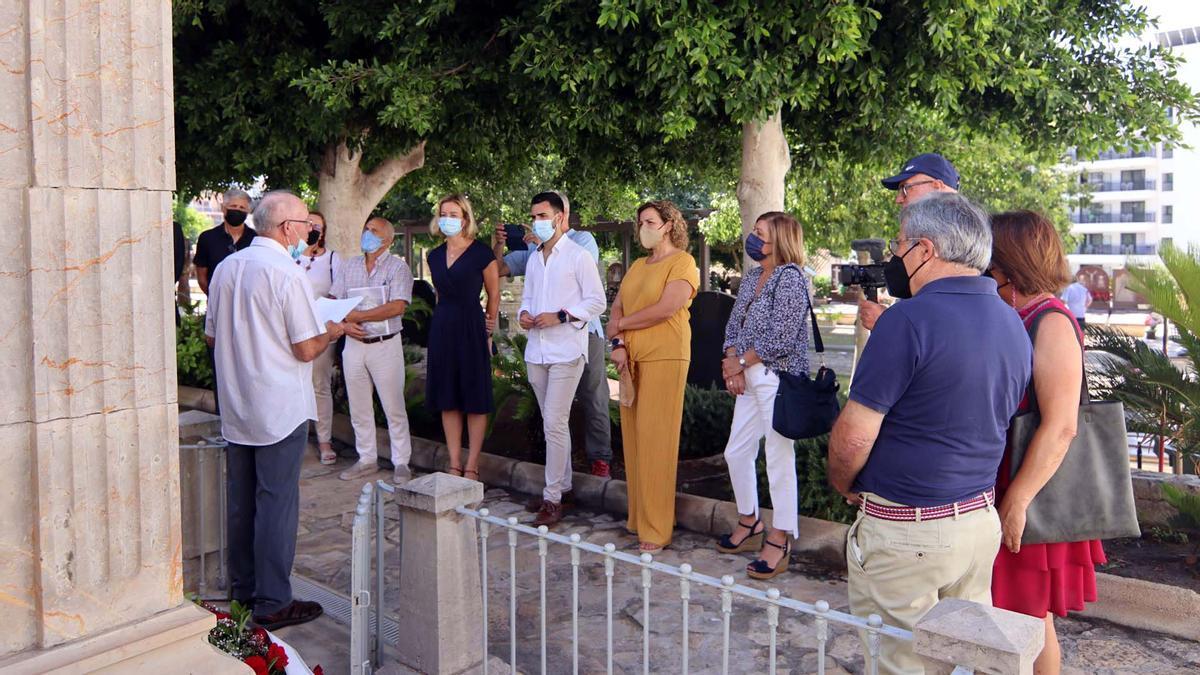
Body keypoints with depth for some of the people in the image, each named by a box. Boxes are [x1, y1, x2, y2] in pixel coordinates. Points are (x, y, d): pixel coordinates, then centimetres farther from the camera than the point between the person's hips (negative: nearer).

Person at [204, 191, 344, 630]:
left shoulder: (227, 267, 6)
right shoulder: (287, 275, -15)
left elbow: (211, 334, 14)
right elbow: (307, 350, -14)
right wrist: (331, 332, 5)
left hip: (234, 408, 7)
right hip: (279, 409, -7)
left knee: (240, 501, 15)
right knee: (277, 503, 0)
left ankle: (242, 590, 28)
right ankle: (272, 603, 7)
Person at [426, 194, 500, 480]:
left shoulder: (481, 252, -6)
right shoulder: (435, 256, 10)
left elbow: (494, 295, 0)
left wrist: (488, 331, 2)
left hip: (471, 328, -6)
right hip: (442, 328, 6)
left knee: (475, 401, 0)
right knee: (447, 399, 7)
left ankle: (472, 467, 8)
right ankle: (454, 464, 16)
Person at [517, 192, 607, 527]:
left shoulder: (579, 256, -6)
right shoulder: (534, 258, 16)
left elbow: (597, 302, -9)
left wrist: (560, 316, -18)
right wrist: (523, 313, 0)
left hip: (566, 351, -7)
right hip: (536, 351, 7)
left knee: (554, 424, -11)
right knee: (554, 422, 15)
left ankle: (552, 500, -5)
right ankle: (563, 484, 26)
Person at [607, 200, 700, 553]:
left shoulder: (682, 262, -3)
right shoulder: (637, 266, 20)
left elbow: (665, 309, -15)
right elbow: (617, 308, 13)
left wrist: (620, 325, -4)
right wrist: (619, 344, -5)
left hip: (664, 357, -7)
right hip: (631, 358, 7)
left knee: (656, 441, -7)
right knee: (633, 438, 7)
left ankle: (656, 530, -1)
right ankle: (637, 517, 17)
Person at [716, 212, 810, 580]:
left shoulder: (791, 278, -11)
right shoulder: (752, 276, 14)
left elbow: (781, 339, -18)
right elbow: (734, 323, 15)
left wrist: (740, 362, -9)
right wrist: (732, 364, -2)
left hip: (778, 379, -9)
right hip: (750, 379, 9)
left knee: (779, 457, -2)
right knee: (736, 452, 14)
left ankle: (779, 542, 9)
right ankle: (749, 524, 32)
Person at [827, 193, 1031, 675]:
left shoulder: (909, 320, -20)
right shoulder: (1012, 323, 6)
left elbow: (854, 435, -20)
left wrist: (843, 485, -1)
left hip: (905, 531, -8)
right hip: (981, 521, 8)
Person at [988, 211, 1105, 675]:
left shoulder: (1050, 323, -18)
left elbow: (1061, 427, -23)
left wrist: (1017, 502, -24)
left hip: (1027, 495, -8)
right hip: (994, 486, 8)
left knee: (1027, 618, 6)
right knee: (1007, 615, 19)